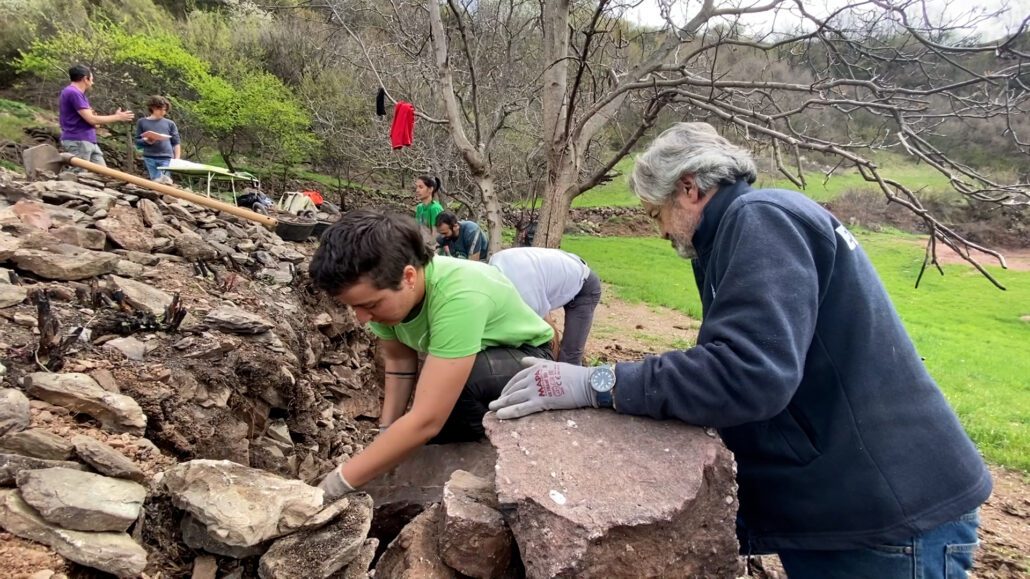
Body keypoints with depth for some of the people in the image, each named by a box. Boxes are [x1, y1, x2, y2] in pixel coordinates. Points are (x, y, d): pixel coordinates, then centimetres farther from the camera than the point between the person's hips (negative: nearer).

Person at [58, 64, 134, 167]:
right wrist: (117, 117, -7)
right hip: (78, 141, -10)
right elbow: (91, 119, -16)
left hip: (89, 142, 10)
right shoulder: (73, 92, -12)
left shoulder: (77, 93, 19)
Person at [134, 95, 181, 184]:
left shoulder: (170, 123, 12)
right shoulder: (142, 122, 11)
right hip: (149, 158, 0)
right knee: (156, 181, -8)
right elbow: (137, 141, 11)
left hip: (166, 158, 0)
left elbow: (176, 143, 11)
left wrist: (177, 159, 0)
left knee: (166, 181, -9)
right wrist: (147, 140, -11)